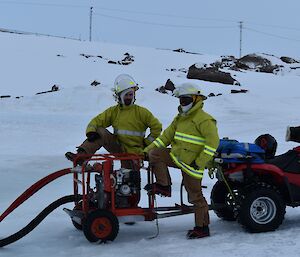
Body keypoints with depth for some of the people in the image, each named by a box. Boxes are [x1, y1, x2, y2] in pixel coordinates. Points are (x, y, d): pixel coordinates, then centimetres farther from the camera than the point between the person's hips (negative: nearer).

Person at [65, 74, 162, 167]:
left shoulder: (141, 112, -3)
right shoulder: (113, 111, 6)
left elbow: (157, 126, -2)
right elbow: (97, 121, 1)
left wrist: (147, 142, -4)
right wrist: (91, 132, -21)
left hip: (133, 152, -2)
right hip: (119, 148, 2)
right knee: (100, 132, -18)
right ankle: (82, 155, -31)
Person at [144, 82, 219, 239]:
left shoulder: (204, 119, -13)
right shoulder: (180, 118, 14)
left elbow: (213, 141, -20)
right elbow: (166, 136, 15)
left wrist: (200, 162, -23)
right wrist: (147, 150, 7)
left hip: (191, 163, -8)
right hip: (177, 156, 8)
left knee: (195, 195, -2)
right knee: (155, 154, -5)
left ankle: (202, 228, 10)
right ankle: (164, 185, 5)